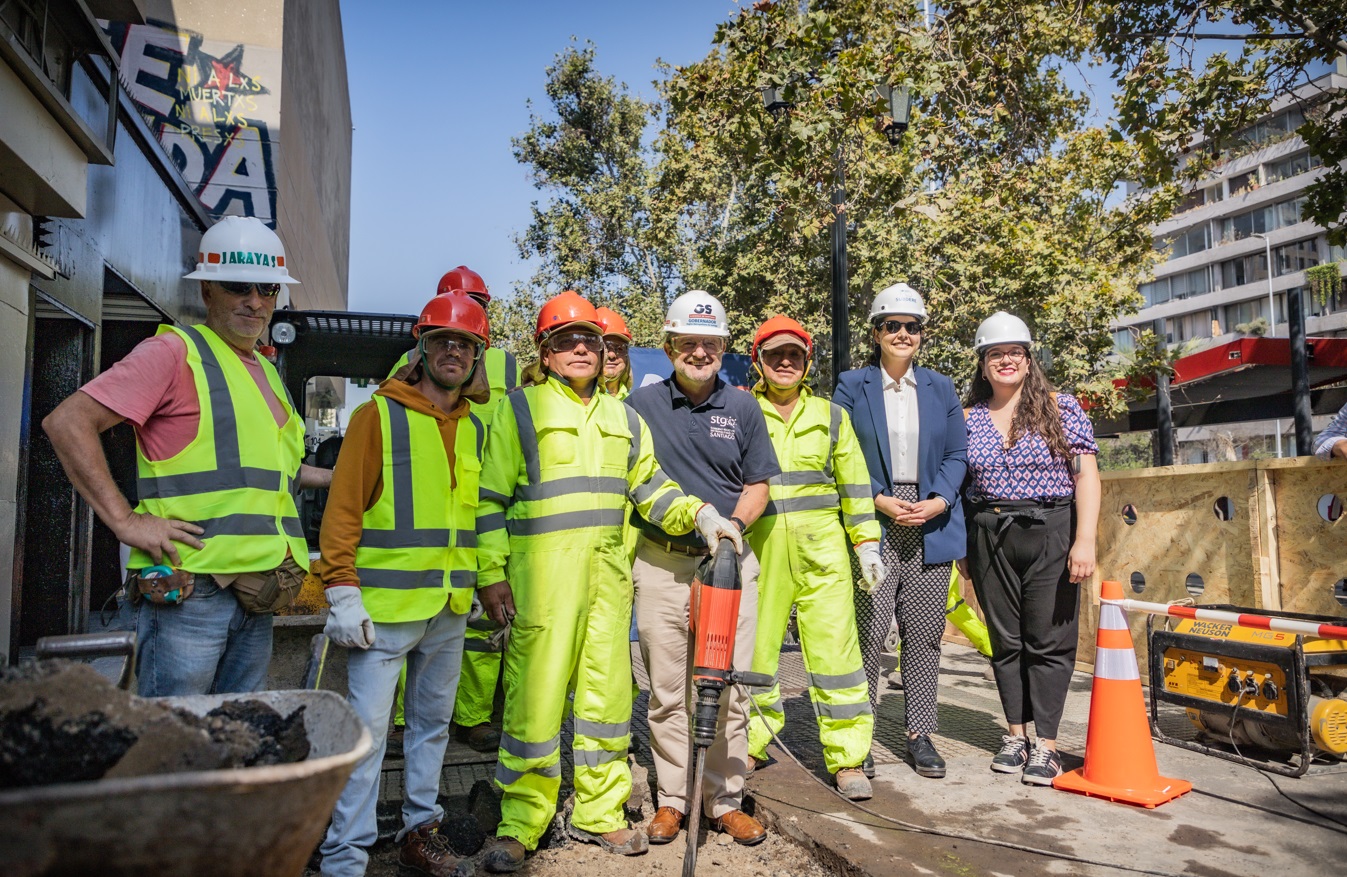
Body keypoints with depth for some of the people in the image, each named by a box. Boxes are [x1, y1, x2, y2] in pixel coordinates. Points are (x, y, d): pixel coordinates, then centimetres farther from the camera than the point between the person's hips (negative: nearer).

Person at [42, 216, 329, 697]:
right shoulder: (177, 350, -6)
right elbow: (67, 422, -13)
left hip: (256, 595, 8)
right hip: (189, 589, -8)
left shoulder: (265, 372, 19)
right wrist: (125, 520, -18)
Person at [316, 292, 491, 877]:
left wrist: (485, 582, 15)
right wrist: (342, 592, -13)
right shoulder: (379, 415, -4)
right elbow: (343, 508, -8)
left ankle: (420, 829, 31)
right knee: (367, 729, -3)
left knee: (433, 723, 16)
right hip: (385, 606, -5)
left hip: (451, 608, 6)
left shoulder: (476, 429, 12)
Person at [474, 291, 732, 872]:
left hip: (609, 570, 5)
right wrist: (491, 574, -8)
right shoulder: (521, 409, 2)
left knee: (607, 692, 10)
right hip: (541, 569, -5)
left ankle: (599, 813, 25)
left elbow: (651, 487, 20)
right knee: (536, 695, -3)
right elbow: (490, 500, -1)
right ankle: (519, 826, 12)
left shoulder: (624, 419, 17)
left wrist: (700, 514, 2)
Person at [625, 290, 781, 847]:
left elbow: (758, 486, 10)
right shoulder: (641, 405, 4)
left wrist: (734, 524, -9)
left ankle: (725, 800, 18)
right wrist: (681, 518, -5)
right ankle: (673, 799, 20)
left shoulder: (743, 408, 8)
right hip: (661, 564, 0)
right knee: (668, 692, 7)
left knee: (729, 690, 4)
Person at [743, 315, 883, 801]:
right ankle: (752, 741, 25)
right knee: (752, 648, 5)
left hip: (820, 547, 0)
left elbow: (854, 484, 14)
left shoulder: (831, 415, 13)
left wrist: (867, 542, 9)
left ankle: (847, 759, 8)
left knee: (835, 649, -3)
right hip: (757, 548, 0)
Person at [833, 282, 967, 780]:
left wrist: (939, 501, -7)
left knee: (925, 635, 7)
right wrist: (879, 500, -13)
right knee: (868, 632, -5)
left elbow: (956, 455, 10)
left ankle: (920, 734, 19)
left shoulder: (940, 388, 13)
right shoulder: (852, 386, 4)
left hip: (931, 526, 3)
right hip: (871, 526, -3)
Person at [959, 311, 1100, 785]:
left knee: (1048, 640, -1)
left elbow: (1086, 475, -4)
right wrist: (961, 549, 8)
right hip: (990, 537, 3)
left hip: (1050, 533, -3)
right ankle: (1016, 733, 21)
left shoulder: (1062, 407, 1)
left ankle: (1046, 745, 9)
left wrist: (1085, 539, -13)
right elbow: (958, 484, 11)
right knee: (1005, 639, 8)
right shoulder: (968, 418, 8)